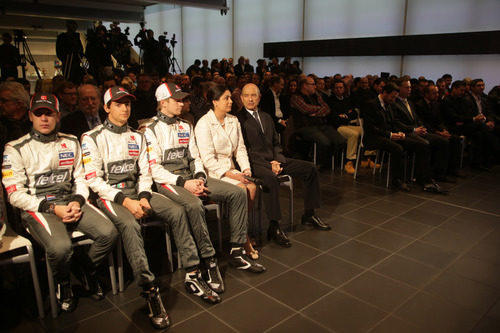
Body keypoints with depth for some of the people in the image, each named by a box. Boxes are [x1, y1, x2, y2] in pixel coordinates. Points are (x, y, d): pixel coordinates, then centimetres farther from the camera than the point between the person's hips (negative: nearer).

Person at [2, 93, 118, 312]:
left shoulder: (71, 143, 14)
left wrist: (77, 202, -7)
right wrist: (53, 209, -14)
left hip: (71, 203, 4)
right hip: (38, 208, -3)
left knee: (108, 232, -21)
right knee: (60, 247, -33)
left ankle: (89, 270, 10)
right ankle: (63, 284, 3)